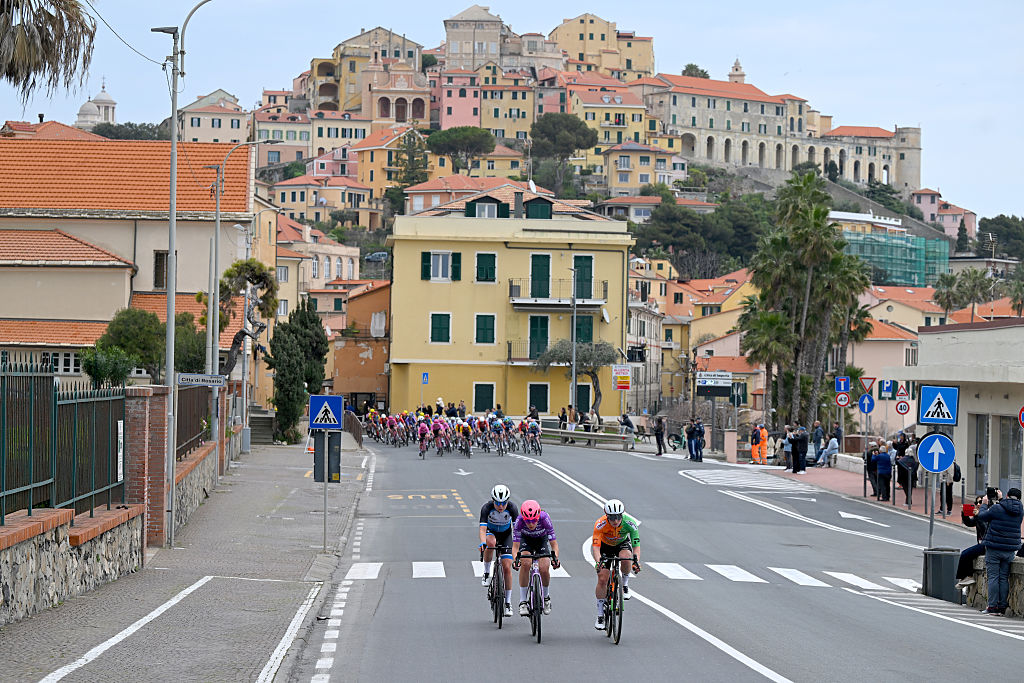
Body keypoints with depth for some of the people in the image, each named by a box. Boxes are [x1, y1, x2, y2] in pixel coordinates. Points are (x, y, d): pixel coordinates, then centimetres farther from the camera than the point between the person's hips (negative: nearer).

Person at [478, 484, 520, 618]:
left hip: (506, 534, 1)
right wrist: (483, 543, -57)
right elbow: (482, 529, -39)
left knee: (507, 568, -9)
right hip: (490, 532, -1)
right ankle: (486, 573, -17)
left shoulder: (512, 508, -28)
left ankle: (508, 602, 1)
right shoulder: (487, 508, -31)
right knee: (491, 543, -39)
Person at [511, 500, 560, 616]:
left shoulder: (544, 518, -35)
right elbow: (515, 546, -33)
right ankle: (523, 602, -19)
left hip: (542, 540, 0)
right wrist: (516, 559, -52)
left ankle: (546, 596, 10)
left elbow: (554, 544, -31)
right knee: (525, 563, -29)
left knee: (544, 569, -21)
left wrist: (555, 557, -49)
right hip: (526, 540, 0)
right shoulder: (519, 520, -34)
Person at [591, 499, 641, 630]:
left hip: (622, 543, 0)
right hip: (605, 546, 0)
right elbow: (595, 545, -39)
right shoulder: (600, 524, -34)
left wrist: (636, 560, -50)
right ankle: (600, 615, 1)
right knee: (602, 579, -12)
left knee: (626, 557, -36)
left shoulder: (630, 523, -31)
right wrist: (598, 561, -57)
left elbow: (636, 545, -32)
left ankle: (625, 584, -7)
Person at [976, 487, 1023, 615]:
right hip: (1011, 550, 4)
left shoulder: (997, 508, -10)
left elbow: (981, 517, 3)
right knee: (1004, 578, 7)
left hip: (994, 548, -4)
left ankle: (992, 607, -4)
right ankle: (1002, 607, 6)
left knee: (993, 577, -1)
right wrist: (1000, 499, 31)